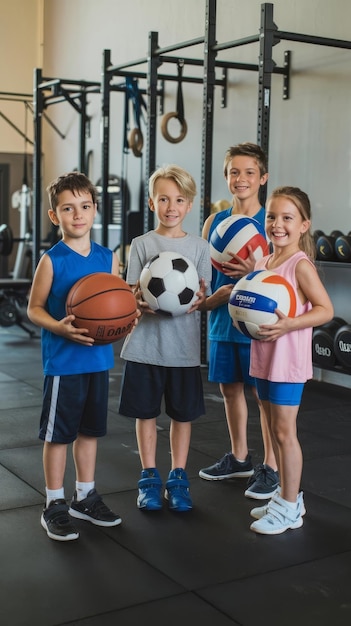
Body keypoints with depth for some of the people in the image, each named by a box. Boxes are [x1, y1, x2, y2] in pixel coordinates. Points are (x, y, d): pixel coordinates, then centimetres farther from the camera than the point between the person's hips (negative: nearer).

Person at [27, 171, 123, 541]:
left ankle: (86, 497, 32)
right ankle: (54, 506, 19)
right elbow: (34, 308, -7)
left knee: (90, 430, 17)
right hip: (63, 361, -5)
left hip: (98, 359, 5)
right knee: (58, 434, 5)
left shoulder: (108, 258, 3)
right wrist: (59, 327, -23)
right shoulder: (52, 260, -10)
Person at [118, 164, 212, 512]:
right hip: (145, 343, 0)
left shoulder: (199, 247, 3)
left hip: (184, 347, 1)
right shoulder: (141, 245, 1)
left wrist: (200, 300, -20)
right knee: (145, 413, 8)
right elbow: (130, 295, -1)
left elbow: (204, 298, 2)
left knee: (183, 414, 10)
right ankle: (149, 479, 24)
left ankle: (177, 479, 25)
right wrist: (138, 301, -23)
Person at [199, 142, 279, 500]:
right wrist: (211, 297, -7)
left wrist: (254, 272, -26)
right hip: (223, 322, 5)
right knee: (230, 388, 16)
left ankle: (271, 468, 16)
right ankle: (239, 458, 33)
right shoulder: (215, 222, 7)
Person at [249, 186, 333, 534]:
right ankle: (286, 497, 29)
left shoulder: (300, 265, -14)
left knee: (284, 431, -1)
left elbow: (325, 309, -17)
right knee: (274, 430, 15)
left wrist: (289, 325, -28)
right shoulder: (262, 262, 9)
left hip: (288, 360, -8)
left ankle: (289, 508, 12)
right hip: (262, 358, 8)